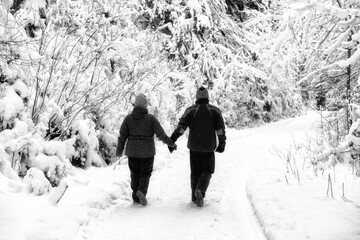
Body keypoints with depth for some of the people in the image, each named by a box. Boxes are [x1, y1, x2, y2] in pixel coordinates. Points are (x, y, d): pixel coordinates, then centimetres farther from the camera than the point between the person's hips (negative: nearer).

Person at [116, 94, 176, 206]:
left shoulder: (128, 118, -3)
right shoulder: (151, 118, -10)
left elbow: (122, 136, 0)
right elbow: (161, 134, -10)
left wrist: (119, 151, 10)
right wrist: (171, 143, 3)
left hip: (132, 151, 2)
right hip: (147, 152, -2)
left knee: (135, 174, 14)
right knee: (145, 173, 11)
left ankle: (136, 198, 15)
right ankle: (141, 191, -12)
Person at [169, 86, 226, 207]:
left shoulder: (191, 110, 0)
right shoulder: (215, 111, 1)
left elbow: (181, 127, -7)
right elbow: (221, 128, -3)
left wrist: (172, 140, -7)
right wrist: (222, 144, 4)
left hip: (194, 146, 1)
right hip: (209, 147, -1)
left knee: (195, 171, 14)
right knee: (207, 170, 12)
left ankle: (195, 197, 17)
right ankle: (200, 190, -14)